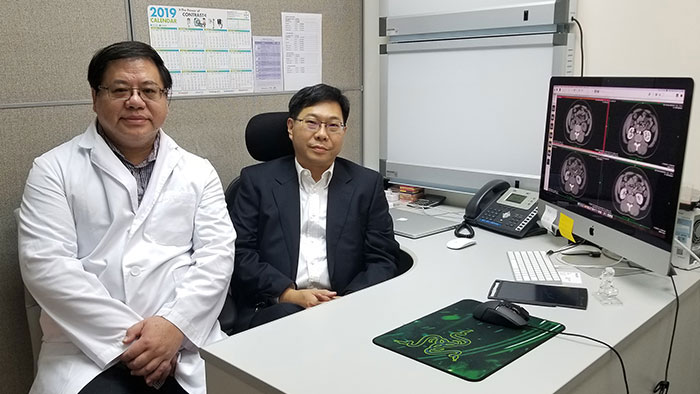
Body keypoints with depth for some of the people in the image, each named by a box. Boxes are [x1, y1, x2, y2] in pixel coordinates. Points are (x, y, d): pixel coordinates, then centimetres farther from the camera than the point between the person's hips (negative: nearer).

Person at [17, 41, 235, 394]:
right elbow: (46, 264, -6)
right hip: (89, 351, -1)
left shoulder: (198, 172, 10)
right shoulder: (54, 170, 5)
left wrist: (176, 325, -13)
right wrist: (126, 338, -12)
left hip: (186, 343, 2)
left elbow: (216, 254, 2)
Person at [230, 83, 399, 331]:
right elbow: (239, 253, 2)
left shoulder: (367, 184, 11)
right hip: (274, 308, -2)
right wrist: (289, 295, -12)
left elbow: (383, 259, 7)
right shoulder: (257, 180, 8)